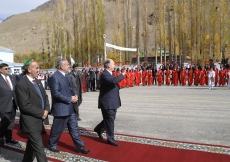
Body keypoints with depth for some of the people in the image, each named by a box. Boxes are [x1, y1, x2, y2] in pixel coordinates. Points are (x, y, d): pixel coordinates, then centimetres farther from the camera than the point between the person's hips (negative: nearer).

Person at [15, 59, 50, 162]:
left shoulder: (37, 81, 9)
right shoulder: (21, 84, -18)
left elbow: (45, 96, 13)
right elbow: (25, 105, -22)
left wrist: (46, 109, -4)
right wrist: (41, 113, -16)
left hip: (39, 119, 8)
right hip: (31, 121, -8)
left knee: (32, 144, 22)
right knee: (38, 146, -2)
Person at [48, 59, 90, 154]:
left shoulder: (67, 76, 12)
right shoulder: (54, 77, -16)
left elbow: (72, 88, 17)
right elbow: (56, 93, -24)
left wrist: (75, 95, -5)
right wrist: (70, 99, -20)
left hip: (70, 108, 8)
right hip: (61, 108, -8)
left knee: (74, 128, 12)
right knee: (57, 129, 9)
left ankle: (79, 146, 20)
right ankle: (52, 145, 30)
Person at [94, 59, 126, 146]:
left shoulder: (109, 73, 13)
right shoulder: (104, 74, -19)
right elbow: (113, 80, -38)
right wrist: (122, 74, -28)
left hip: (112, 101, 10)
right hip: (107, 102, -10)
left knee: (110, 119, 19)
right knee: (110, 120, 1)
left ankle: (99, 129, 38)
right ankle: (110, 139, 14)